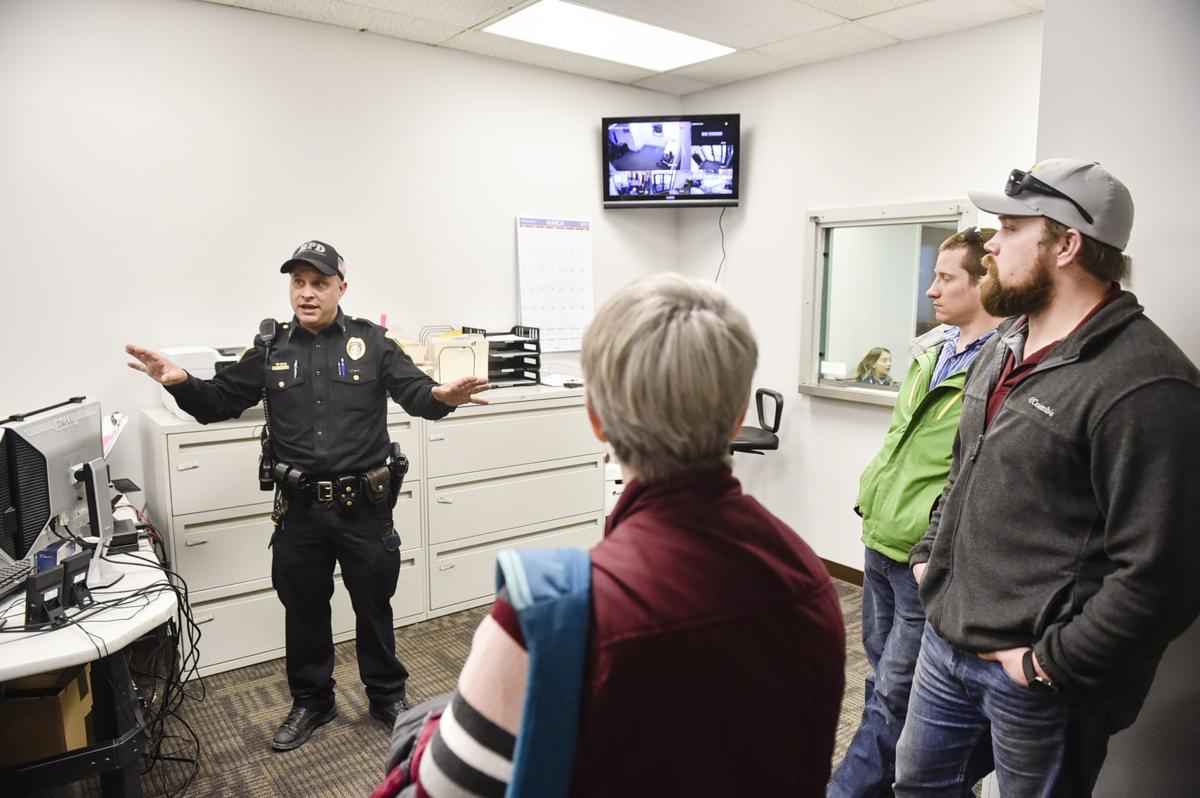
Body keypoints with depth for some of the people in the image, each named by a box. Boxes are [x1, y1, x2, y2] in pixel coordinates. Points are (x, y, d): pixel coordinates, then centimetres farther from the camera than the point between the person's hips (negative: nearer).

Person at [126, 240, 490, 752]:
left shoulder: (370, 342, -3)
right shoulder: (270, 349, 3)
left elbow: (414, 393, -11)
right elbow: (218, 404, 6)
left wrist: (441, 395, -35)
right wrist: (180, 383, -16)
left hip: (363, 507, -2)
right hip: (300, 509, 2)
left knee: (373, 605, 14)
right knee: (304, 610, 17)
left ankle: (387, 696, 35)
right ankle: (311, 702, 39)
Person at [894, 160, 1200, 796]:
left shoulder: (1145, 386, -22)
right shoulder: (1004, 347, 7)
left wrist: (1049, 661, -18)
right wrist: (929, 553, 11)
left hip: (1042, 679, -8)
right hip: (947, 638, 8)